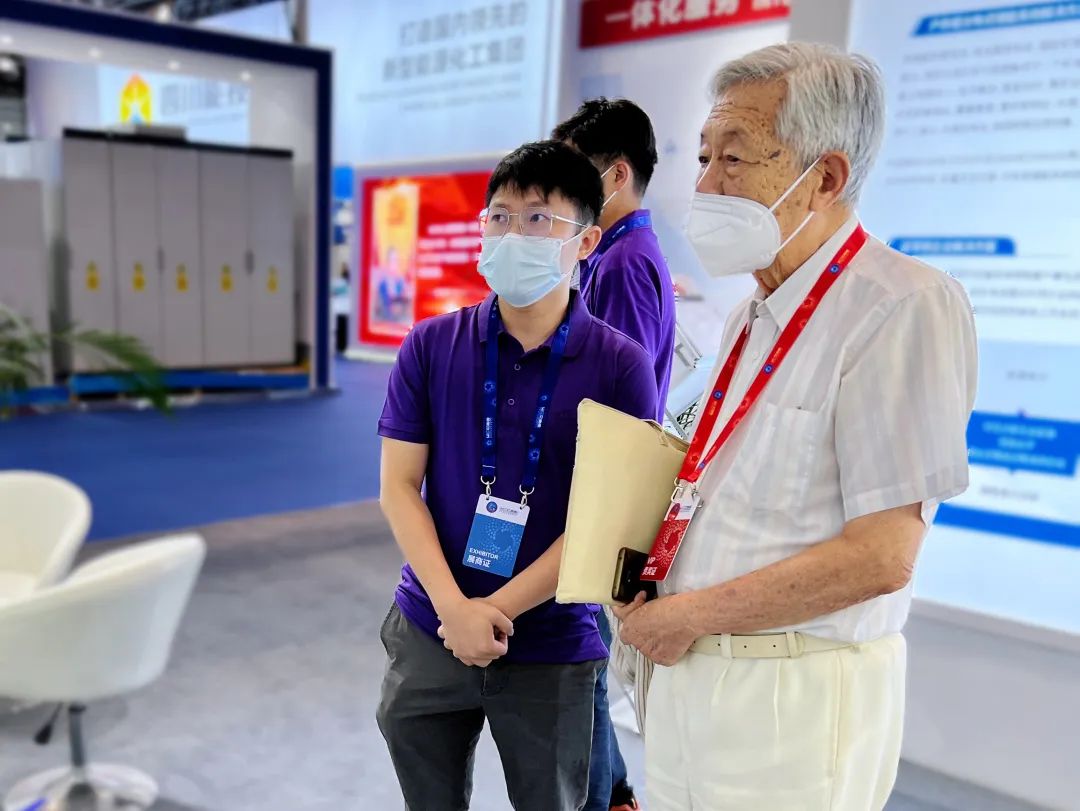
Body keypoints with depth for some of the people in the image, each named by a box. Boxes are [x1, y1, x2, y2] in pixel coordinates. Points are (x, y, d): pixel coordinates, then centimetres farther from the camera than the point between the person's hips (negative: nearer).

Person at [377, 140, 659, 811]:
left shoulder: (620, 365, -9)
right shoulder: (431, 346, -3)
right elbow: (400, 486, -4)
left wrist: (496, 609, -14)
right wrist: (454, 607, -15)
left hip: (552, 650, -2)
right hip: (428, 634, 3)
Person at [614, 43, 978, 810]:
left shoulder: (902, 306, -18)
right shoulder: (751, 317, 10)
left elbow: (879, 557, -22)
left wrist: (687, 616, -14)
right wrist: (652, 592, -1)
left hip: (793, 690, -7)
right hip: (687, 661, 8)